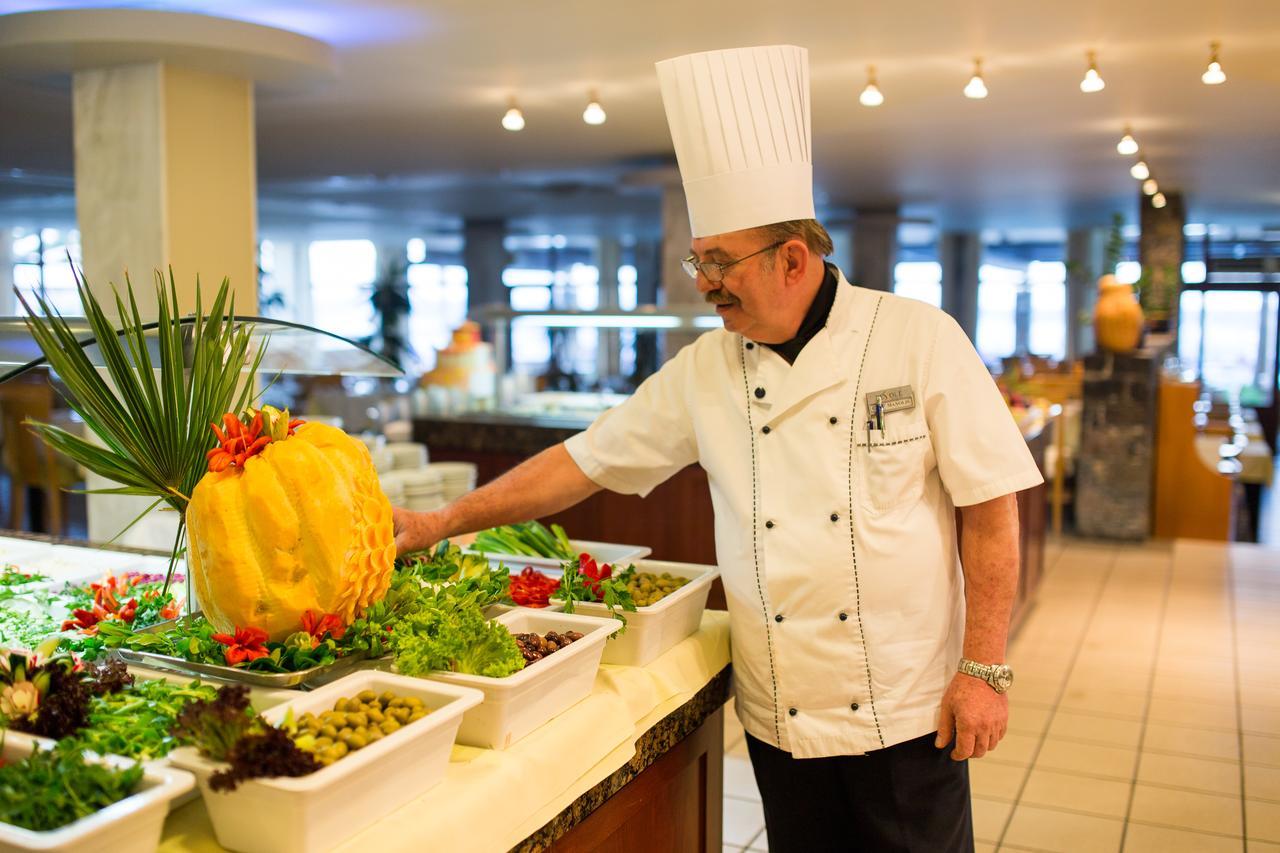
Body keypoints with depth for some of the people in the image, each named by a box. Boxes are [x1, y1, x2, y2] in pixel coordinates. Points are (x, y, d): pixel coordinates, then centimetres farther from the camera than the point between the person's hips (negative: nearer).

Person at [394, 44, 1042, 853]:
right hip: (781, 717, 3)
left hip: (908, 714, -3)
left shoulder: (919, 338, -10)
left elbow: (991, 506, -9)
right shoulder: (705, 370, 0)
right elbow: (585, 460, 4)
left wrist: (984, 669, -11)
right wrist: (444, 522, 2)